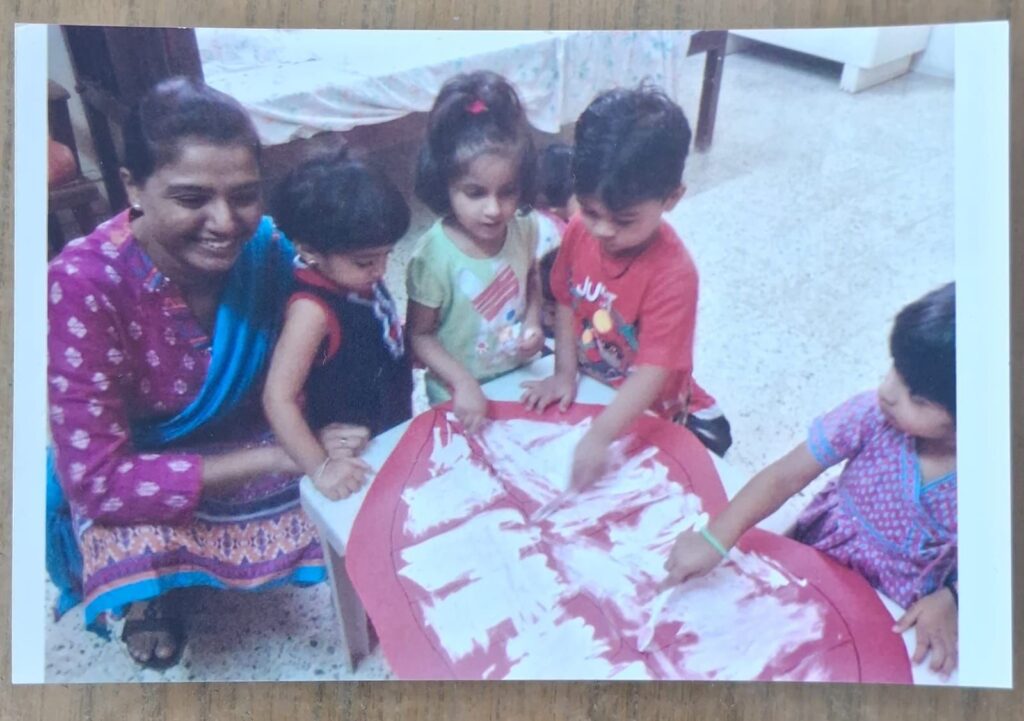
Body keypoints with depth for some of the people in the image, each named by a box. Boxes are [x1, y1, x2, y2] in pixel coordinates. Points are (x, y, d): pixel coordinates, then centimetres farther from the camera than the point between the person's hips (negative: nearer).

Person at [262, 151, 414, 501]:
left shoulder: (359, 276, -8)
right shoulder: (313, 310, -30)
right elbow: (278, 398, -31)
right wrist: (320, 468, -35)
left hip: (397, 435, 8)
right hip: (356, 461, -7)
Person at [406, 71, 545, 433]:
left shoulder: (524, 229, -14)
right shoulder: (434, 256, -27)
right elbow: (420, 335, -17)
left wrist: (533, 324, -10)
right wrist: (463, 383, -27)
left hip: (518, 379, 5)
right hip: (458, 396, -4)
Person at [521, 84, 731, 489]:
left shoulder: (673, 274, -28)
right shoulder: (579, 232, -12)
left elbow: (654, 372, -31)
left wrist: (599, 437, -39)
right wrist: (565, 374, -6)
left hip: (647, 414, -5)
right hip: (588, 391, 5)